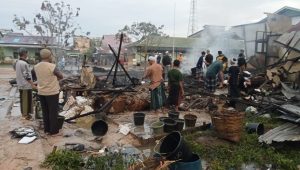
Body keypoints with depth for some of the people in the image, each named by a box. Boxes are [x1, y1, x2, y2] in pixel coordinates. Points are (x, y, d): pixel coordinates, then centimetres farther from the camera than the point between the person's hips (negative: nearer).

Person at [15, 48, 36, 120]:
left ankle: (23, 113, 28)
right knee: (27, 100, 1)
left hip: (20, 84, 9)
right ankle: (26, 114, 9)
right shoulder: (24, 63, -21)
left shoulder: (17, 62, 10)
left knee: (22, 100, 17)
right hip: (26, 85, -9)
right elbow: (27, 76, -22)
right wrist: (32, 84, -17)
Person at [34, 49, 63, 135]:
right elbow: (61, 77, -7)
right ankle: (53, 130, 12)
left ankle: (46, 129, 25)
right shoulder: (52, 66, -17)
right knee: (53, 112, 5)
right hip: (52, 92, -6)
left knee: (45, 111, 16)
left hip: (41, 92, 6)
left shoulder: (36, 67, 2)